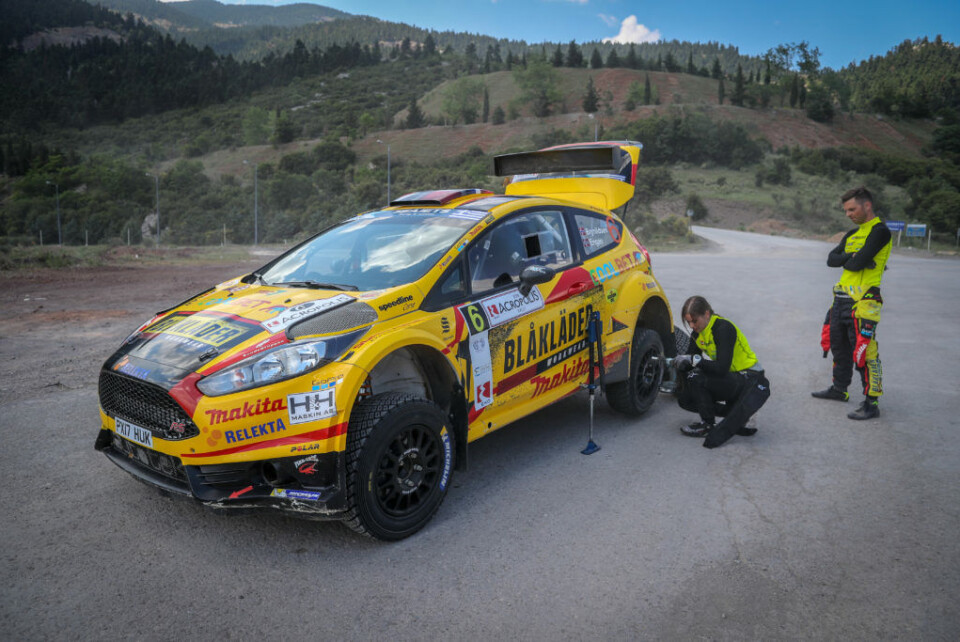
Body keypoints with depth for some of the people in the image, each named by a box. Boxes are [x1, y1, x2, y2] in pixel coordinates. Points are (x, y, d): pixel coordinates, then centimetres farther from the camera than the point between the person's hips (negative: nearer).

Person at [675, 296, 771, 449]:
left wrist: (694, 359, -28)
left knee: (695, 377, -26)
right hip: (729, 379, 9)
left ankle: (708, 425, -10)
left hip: (750, 380, -9)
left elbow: (722, 368, -30)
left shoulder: (723, 328, -23)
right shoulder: (697, 333, 2)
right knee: (685, 399, -1)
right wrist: (681, 362, -14)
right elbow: (689, 358, 6)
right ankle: (736, 414, 5)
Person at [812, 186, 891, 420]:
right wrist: (852, 258, -10)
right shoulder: (853, 233, 18)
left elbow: (857, 264, -21)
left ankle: (871, 403, -3)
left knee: (864, 352, -9)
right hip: (841, 298, 9)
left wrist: (845, 261, 1)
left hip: (862, 302, -9)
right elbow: (831, 259, 7)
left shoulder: (879, 231, -11)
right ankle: (839, 389, 35)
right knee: (839, 347, 19)